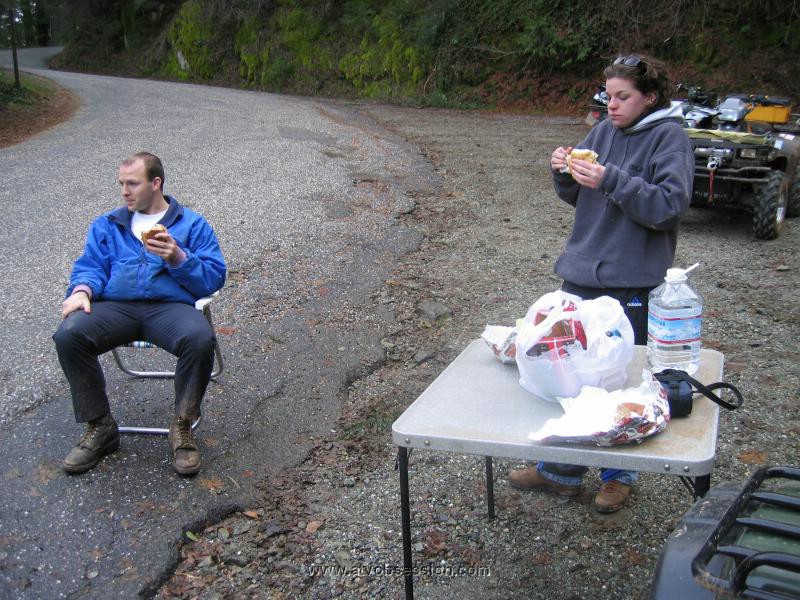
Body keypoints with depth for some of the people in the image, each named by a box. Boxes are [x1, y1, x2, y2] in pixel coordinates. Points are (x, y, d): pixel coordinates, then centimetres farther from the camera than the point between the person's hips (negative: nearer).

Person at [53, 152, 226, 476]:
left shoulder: (192, 224, 15)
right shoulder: (107, 225, 25)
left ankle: (182, 427, -15)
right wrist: (82, 289, -10)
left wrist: (178, 259, -12)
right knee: (68, 334, -28)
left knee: (200, 338, -36)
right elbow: (90, 266, 13)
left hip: (170, 306, -2)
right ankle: (100, 427, -10)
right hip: (116, 307, 3)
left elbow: (214, 277, 6)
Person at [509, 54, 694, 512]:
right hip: (582, 273, 6)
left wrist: (611, 180, -27)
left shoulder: (670, 138, -8)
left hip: (632, 284, -6)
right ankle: (561, 470, 28)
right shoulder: (605, 131, 9)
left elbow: (668, 206, -19)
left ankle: (620, 475, 29)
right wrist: (565, 172, -6)